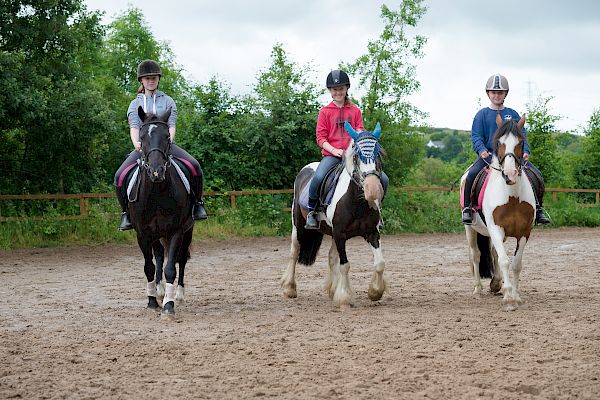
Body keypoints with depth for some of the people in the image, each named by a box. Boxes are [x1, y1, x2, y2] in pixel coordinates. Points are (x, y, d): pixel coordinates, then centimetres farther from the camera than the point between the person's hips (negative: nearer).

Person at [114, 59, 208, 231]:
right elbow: (134, 126, -1)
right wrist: (136, 143, -23)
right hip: (143, 147, 1)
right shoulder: (135, 104, 15)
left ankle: (198, 204, -8)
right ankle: (126, 214, -7)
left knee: (194, 166, -26)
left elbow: (171, 124, 2)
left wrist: (169, 139, -20)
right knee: (120, 176, -24)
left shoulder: (167, 101, 14)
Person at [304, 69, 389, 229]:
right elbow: (321, 138, 1)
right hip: (331, 154, -3)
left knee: (383, 179, -12)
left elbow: (360, 132, 10)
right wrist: (334, 150, -15)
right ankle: (311, 212, -13)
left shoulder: (355, 111, 13)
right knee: (318, 178, -35)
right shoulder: (325, 112, 6)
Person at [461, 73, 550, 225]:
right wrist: (482, 150, -21)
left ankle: (538, 208, 1)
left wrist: (525, 151, -9)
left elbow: (522, 135, 10)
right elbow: (476, 136, 0)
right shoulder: (482, 114, 7)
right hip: (488, 154, -2)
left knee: (537, 174, -12)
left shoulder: (513, 114, 13)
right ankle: (467, 208, -16)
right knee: (472, 174, -31)